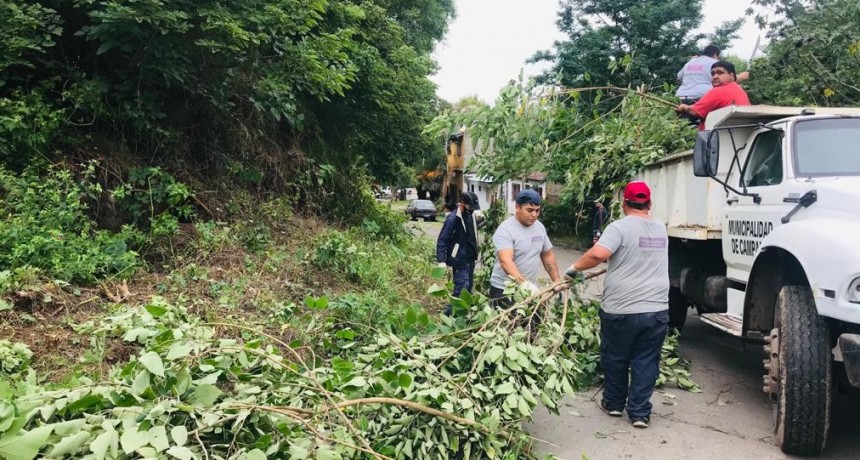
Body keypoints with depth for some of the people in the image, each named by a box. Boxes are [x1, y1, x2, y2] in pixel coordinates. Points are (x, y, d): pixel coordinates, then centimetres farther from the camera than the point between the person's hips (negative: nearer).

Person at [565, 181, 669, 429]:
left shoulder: (620, 227, -11)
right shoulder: (661, 229, 9)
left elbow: (598, 254, -26)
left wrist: (576, 267, -11)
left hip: (621, 310, -4)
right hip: (657, 310, 4)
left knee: (615, 359, 15)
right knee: (646, 362, 11)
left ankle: (614, 403, 29)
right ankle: (640, 412, 14)